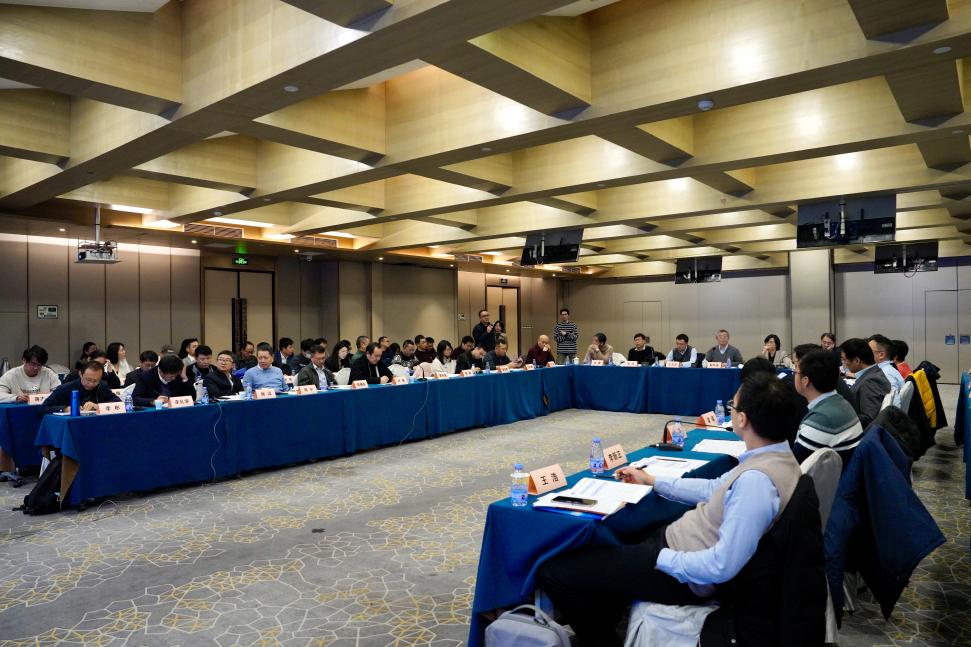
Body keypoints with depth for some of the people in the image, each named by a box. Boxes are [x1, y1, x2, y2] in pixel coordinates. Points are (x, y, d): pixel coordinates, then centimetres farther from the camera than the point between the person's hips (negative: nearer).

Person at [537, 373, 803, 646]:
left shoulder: (756, 479, -31)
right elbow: (714, 489, 12)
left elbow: (722, 566, -31)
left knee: (551, 572, -8)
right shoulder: (773, 456, -1)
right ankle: (601, 623, 37)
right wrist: (652, 480, 18)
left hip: (684, 573, -10)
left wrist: (660, 558, -18)